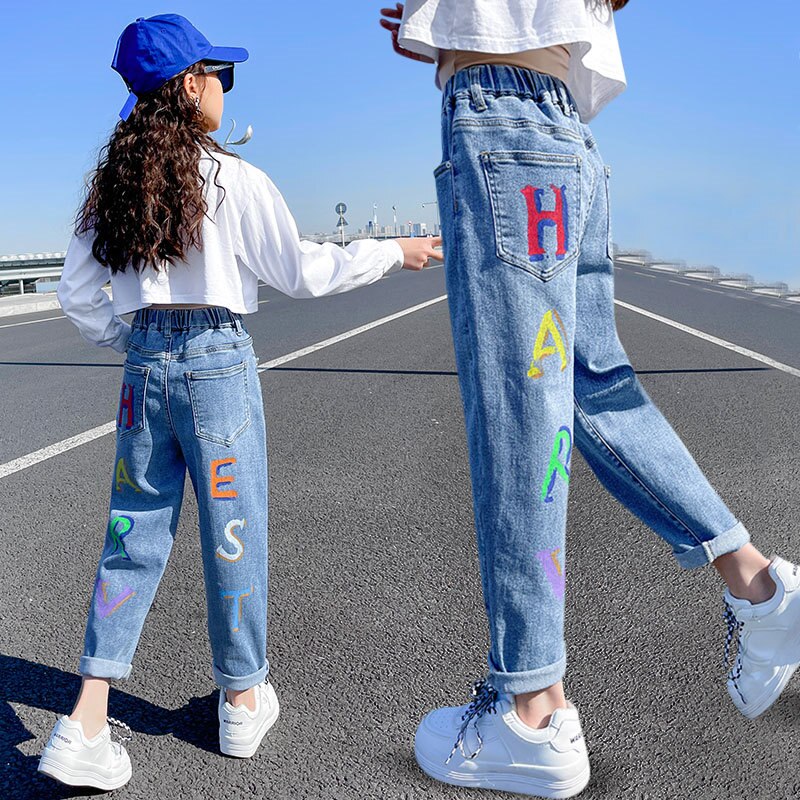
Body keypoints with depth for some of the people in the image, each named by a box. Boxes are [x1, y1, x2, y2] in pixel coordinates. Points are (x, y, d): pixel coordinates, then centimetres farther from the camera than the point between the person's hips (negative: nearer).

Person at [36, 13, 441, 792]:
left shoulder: (113, 182, 8)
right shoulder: (234, 180, -8)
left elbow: (78, 295, 8)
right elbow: (302, 273, -2)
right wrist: (393, 251, 8)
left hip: (145, 363, 5)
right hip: (217, 361, -5)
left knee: (135, 532, 11)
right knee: (233, 532, 8)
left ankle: (87, 720, 10)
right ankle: (243, 699, 25)